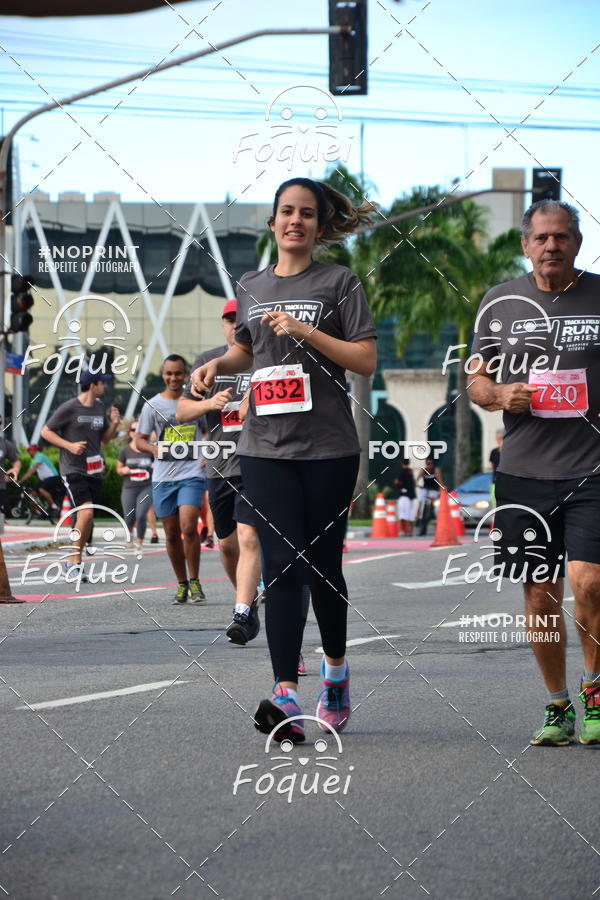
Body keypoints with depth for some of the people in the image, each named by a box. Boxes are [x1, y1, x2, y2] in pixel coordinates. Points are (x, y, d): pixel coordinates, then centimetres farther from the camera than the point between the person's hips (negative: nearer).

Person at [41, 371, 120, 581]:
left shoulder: (100, 407, 11)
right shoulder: (69, 408, -9)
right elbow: (46, 432, -4)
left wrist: (114, 424, 1)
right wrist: (69, 445, -15)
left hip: (94, 471, 7)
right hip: (73, 470, -7)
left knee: (87, 518, 7)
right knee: (86, 513, -20)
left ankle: (74, 563, 19)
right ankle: (74, 563, -11)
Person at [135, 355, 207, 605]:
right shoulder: (153, 405, 5)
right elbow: (139, 440, 6)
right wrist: (154, 449, -14)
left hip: (192, 474, -2)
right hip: (163, 477, 2)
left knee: (188, 527, -17)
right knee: (172, 533, 6)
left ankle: (194, 582, -5)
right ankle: (182, 584, 19)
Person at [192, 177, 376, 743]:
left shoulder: (340, 283, 1)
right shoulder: (250, 287, 14)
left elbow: (365, 360, -5)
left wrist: (304, 331, -14)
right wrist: (217, 364, 8)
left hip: (328, 448, -2)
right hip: (265, 447, 2)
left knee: (322, 564, 6)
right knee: (282, 565, -8)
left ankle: (335, 666, 32)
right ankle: (286, 696, -15)